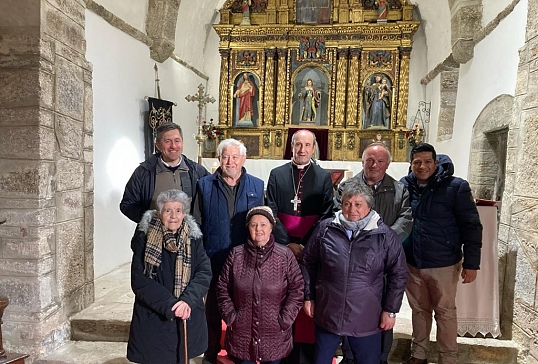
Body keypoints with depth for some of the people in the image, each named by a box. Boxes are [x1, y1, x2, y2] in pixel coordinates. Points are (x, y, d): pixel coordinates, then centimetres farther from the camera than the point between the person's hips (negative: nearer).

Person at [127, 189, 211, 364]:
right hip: (153, 318, -2)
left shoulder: (193, 238, -2)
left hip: (187, 319, 2)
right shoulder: (145, 238, -8)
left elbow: (205, 273, -6)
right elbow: (138, 281, -12)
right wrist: (169, 305, -19)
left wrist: (188, 300, -22)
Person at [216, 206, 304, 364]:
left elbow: (297, 289, -4)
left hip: (274, 336, -1)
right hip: (241, 334, 1)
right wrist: (230, 316, -3)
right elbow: (223, 287, 4)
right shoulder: (236, 255, -2)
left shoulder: (285, 255, -6)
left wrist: (284, 320, -8)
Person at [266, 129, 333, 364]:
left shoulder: (324, 177, 3)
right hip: (283, 248, 1)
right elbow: (271, 213, 0)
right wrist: (287, 243, -9)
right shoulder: (277, 174, 5)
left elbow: (326, 216, -1)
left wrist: (306, 245, -11)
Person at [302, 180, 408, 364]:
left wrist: (390, 310, -2)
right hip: (327, 314, 2)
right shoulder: (325, 228, -4)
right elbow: (308, 263, 5)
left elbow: (398, 274, -1)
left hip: (367, 318, -1)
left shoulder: (385, 235, -8)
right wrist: (308, 297, 5)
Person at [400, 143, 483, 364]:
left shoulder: (455, 186, -11)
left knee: (445, 312, 14)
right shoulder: (404, 186, -2)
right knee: (419, 310, 18)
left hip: (444, 263, -3)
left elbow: (471, 226, -8)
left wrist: (471, 262, -9)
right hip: (411, 263, 3)